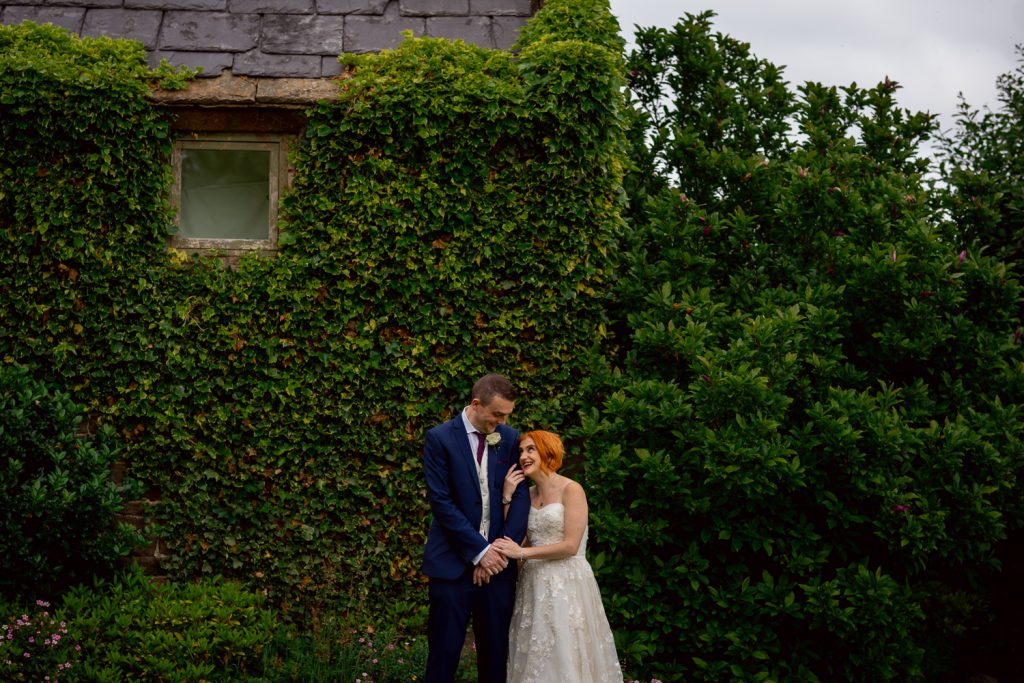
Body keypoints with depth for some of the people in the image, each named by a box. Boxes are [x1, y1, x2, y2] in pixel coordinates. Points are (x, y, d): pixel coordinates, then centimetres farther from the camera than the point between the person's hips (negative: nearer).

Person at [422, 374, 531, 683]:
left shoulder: (511, 439, 5)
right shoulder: (440, 438, -6)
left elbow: (521, 496, 2)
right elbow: (441, 502, -10)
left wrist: (502, 551, -8)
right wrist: (480, 551, -13)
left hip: (497, 562, 3)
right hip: (454, 562, -3)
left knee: (496, 650, 7)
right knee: (444, 651, 1)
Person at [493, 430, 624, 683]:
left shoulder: (571, 490, -8)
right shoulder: (527, 494, 11)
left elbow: (571, 546, -15)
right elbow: (513, 538, 3)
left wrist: (522, 553, -14)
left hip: (566, 583, -6)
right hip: (535, 584, 6)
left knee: (565, 658, -3)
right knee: (536, 658, 6)